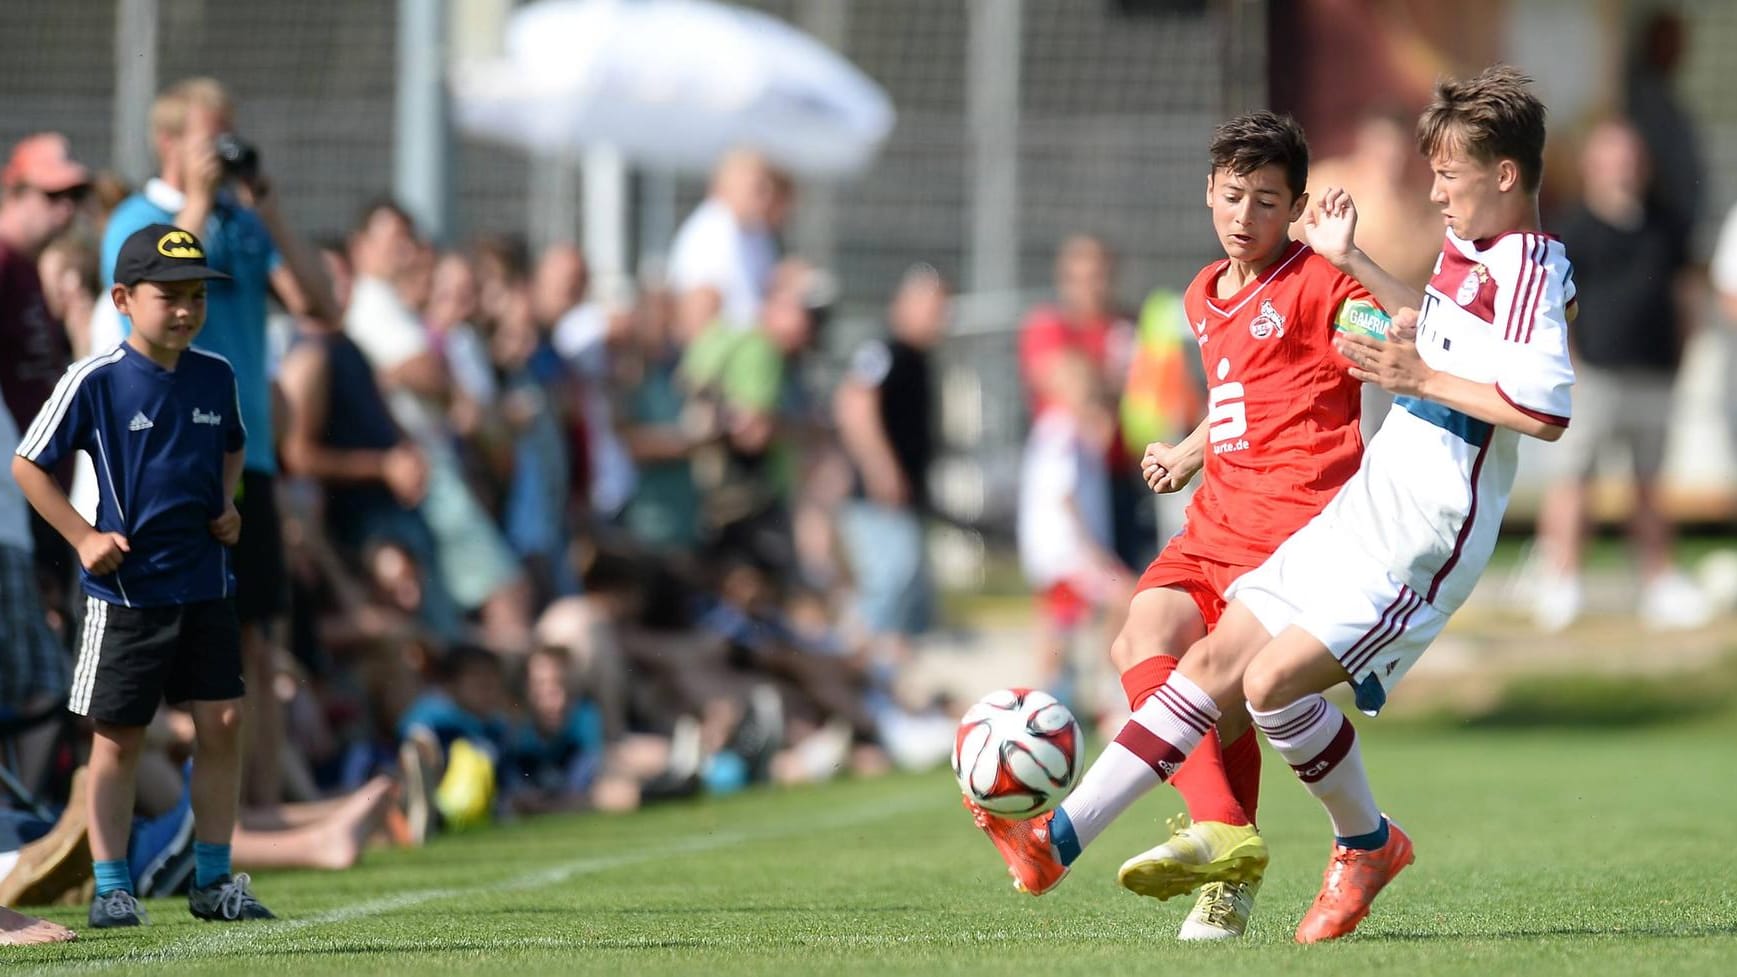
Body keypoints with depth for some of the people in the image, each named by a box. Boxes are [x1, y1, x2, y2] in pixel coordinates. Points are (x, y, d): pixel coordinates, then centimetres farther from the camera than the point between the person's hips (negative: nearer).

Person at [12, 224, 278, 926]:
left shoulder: (216, 378, 3)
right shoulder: (94, 381, -11)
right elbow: (28, 465, -4)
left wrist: (227, 506, 7)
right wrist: (83, 537, -10)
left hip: (207, 585, 4)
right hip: (127, 590, -4)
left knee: (222, 723, 2)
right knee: (119, 737, 2)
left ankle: (214, 881, 13)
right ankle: (110, 887, 10)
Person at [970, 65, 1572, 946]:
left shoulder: (1531, 267, -15)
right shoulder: (1465, 254, 15)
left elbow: (1547, 410, -27)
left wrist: (1420, 378, -20)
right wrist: (1353, 263, 29)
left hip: (1419, 542, -10)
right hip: (1360, 511, 10)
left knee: (1272, 681, -18)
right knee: (1215, 661, 4)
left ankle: (1367, 844, 6)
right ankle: (1057, 839, 4)